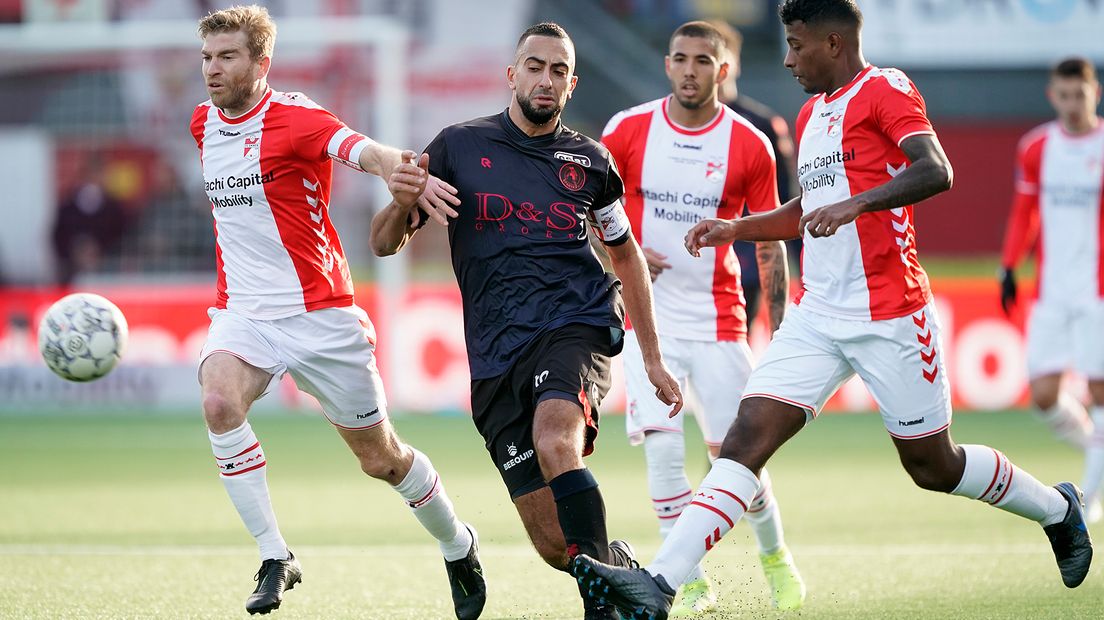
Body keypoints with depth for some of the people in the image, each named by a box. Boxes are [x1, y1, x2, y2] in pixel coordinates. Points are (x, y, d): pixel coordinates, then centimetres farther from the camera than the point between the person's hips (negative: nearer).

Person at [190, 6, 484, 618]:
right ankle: (274, 557, -20)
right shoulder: (203, 123, 7)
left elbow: (366, 152, -33)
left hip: (319, 314, -4)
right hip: (242, 312, 4)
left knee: (381, 458, 6)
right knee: (219, 400, -29)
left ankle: (458, 548, 35)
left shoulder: (294, 118, -13)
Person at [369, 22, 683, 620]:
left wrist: (653, 358, 22)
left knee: (555, 442, -35)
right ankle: (616, 562, 27)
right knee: (555, 547, -6)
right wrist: (402, 201, -15)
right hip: (495, 356, 1)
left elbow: (626, 254, 25)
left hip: (578, 325, -1)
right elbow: (384, 243, 8)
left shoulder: (589, 160, 11)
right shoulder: (460, 146, 8)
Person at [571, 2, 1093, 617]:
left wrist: (855, 203, -34)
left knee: (932, 465, 5)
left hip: (888, 316, -7)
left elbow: (937, 172, -23)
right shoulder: (812, 114, 18)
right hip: (816, 314, 7)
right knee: (747, 438, -9)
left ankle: (1059, 509, 32)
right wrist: (737, 228, 18)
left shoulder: (885, 90, -8)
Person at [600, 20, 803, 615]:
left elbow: (770, 243, 3)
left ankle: (775, 555, 26)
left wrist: (781, 334, 0)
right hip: (647, 318, 0)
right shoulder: (628, 130, -3)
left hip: (717, 320, 0)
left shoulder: (749, 146, -4)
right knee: (661, 445, -11)